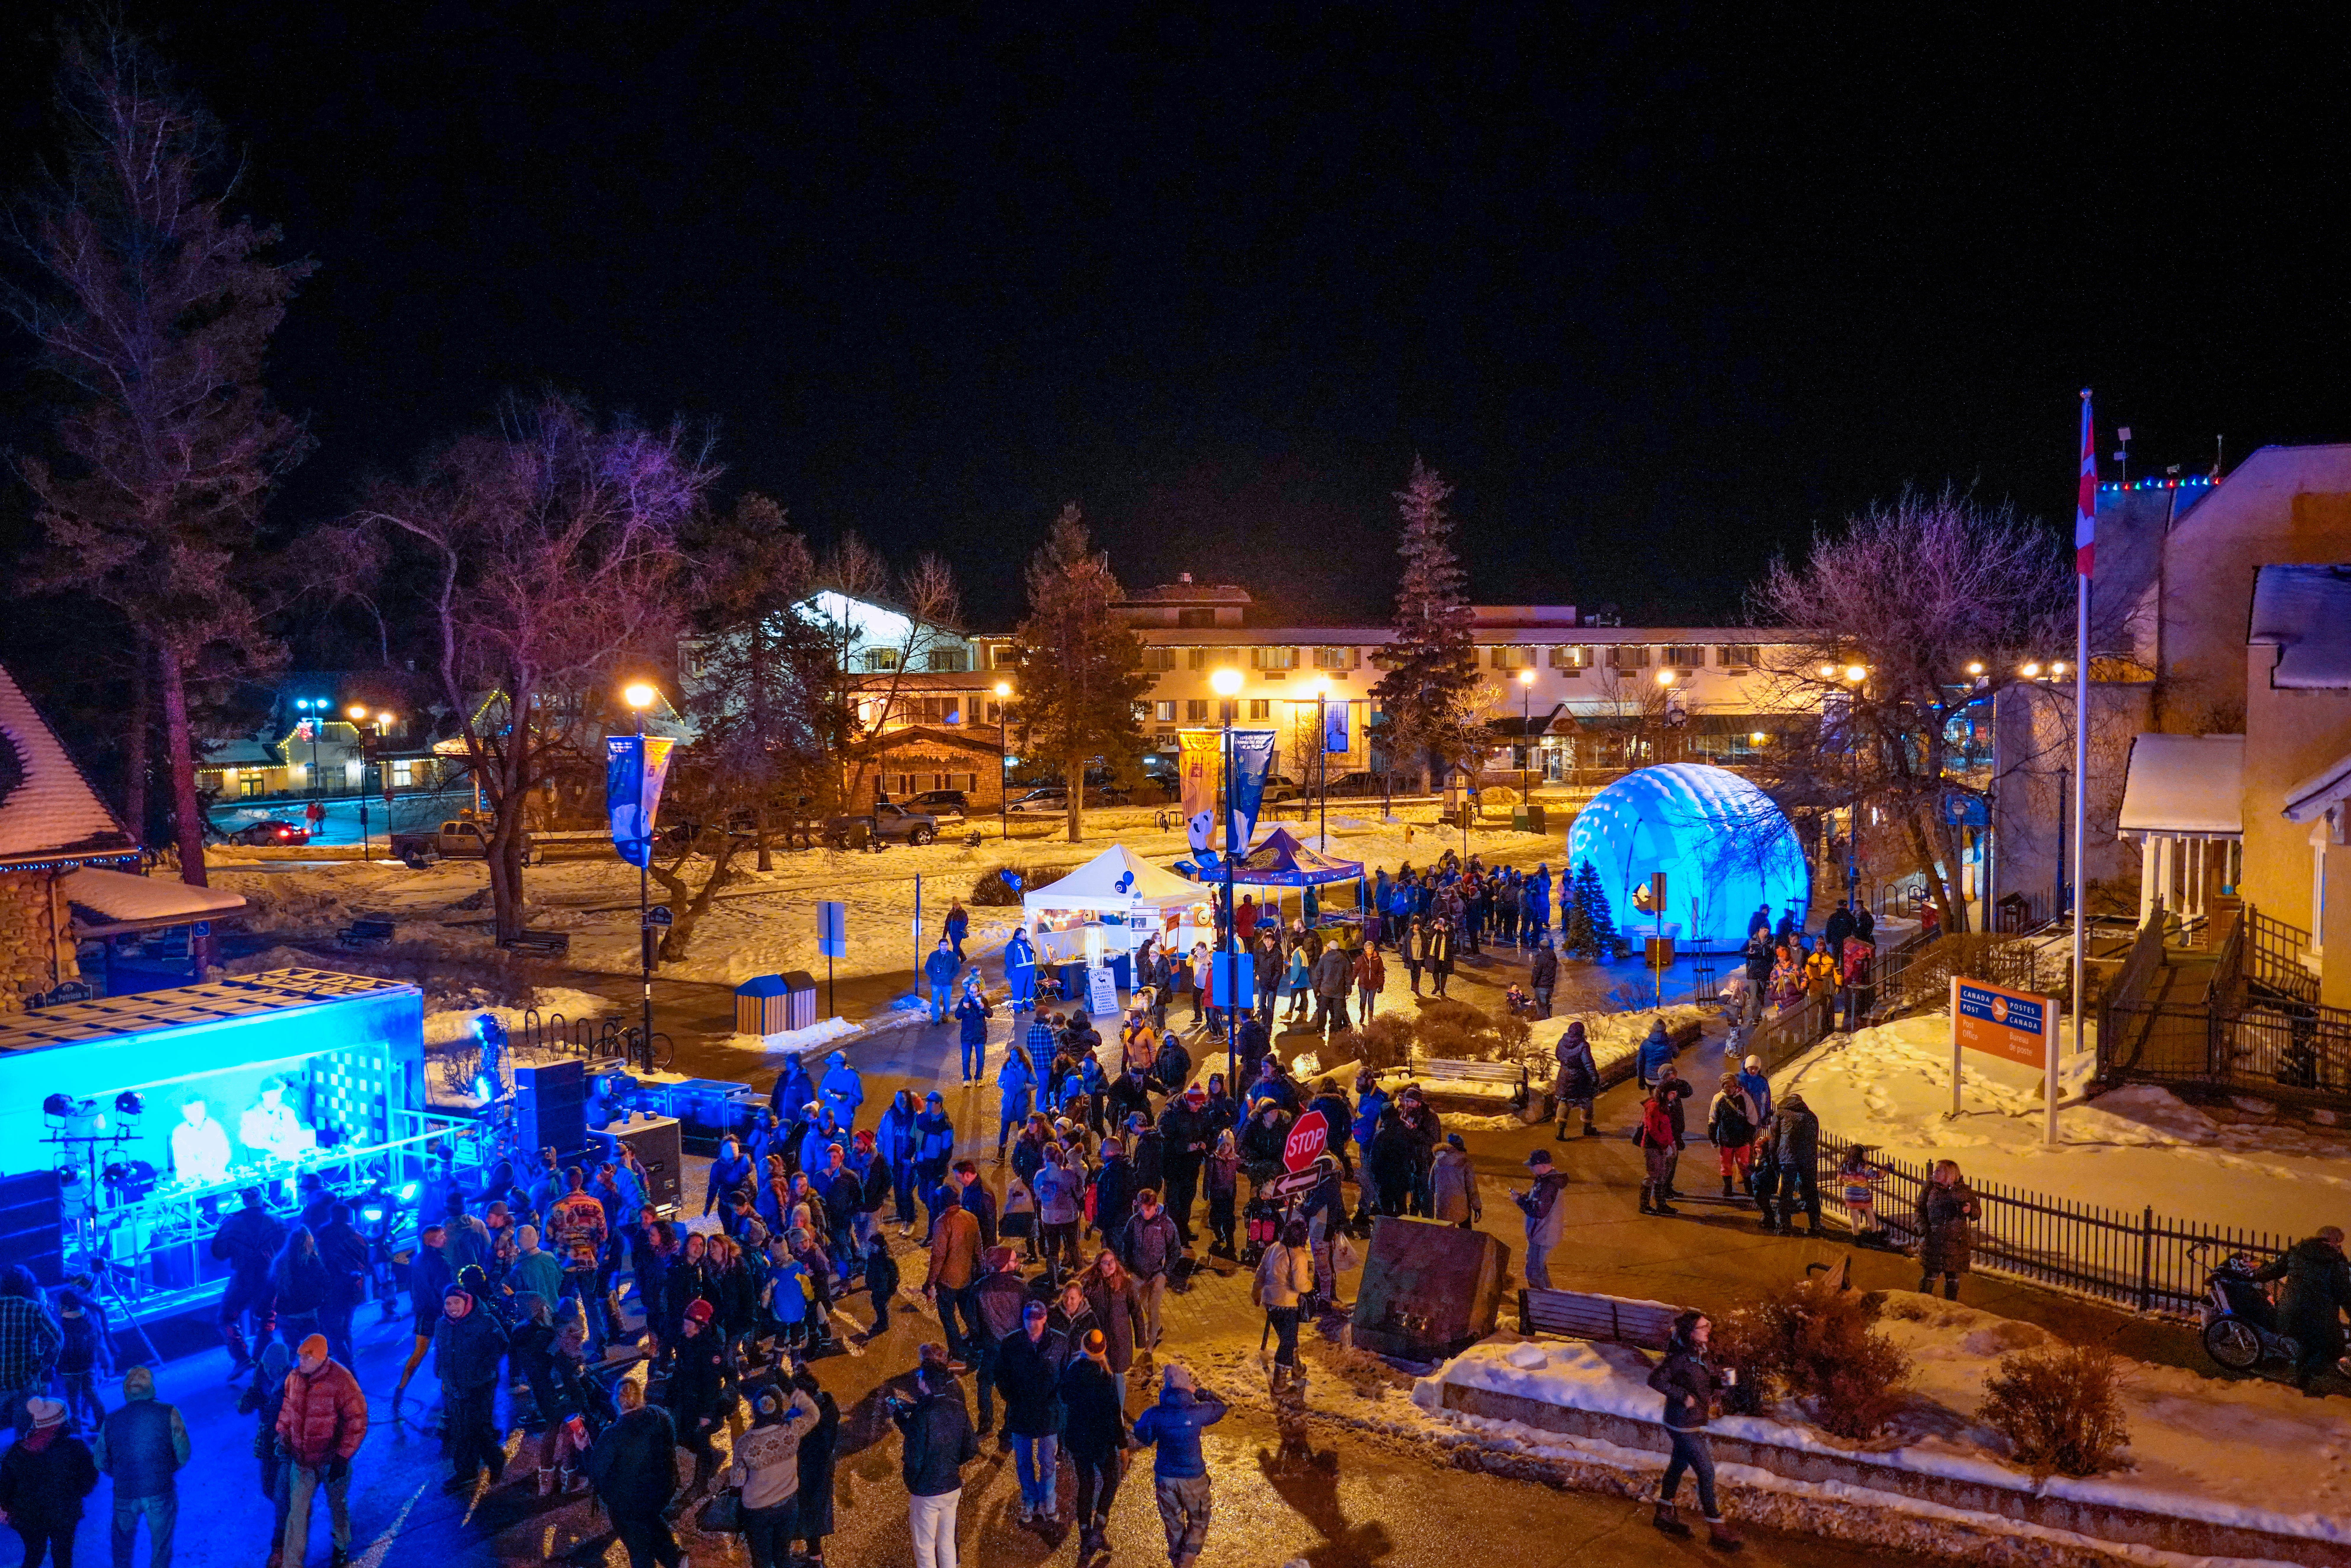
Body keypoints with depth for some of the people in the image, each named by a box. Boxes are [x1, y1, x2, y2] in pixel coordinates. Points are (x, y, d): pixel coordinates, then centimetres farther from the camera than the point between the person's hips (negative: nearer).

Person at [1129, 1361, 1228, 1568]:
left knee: (1173, 1522, 23)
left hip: (1165, 1478, 2)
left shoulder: (1154, 1415, -18)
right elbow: (1220, 1407, -1)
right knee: (1199, 1521, 20)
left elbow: (1142, 1436, 3)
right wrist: (1197, 1391, 5)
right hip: (1193, 1477, -2)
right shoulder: (1197, 1413, -23)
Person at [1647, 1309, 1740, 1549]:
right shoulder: (1681, 1357, -24)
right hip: (1684, 1426, -9)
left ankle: (1664, 1514, 37)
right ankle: (1716, 1531, 2)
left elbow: (1711, 1382, 14)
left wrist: (1721, 1381, -7)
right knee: (1706, 1472, -5)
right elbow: (1656, 1380, -28)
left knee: (1679, 1465, 21)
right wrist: (1683, 1396, -26)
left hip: (1695, 1423, 9)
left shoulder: (1699, 1354, 4)